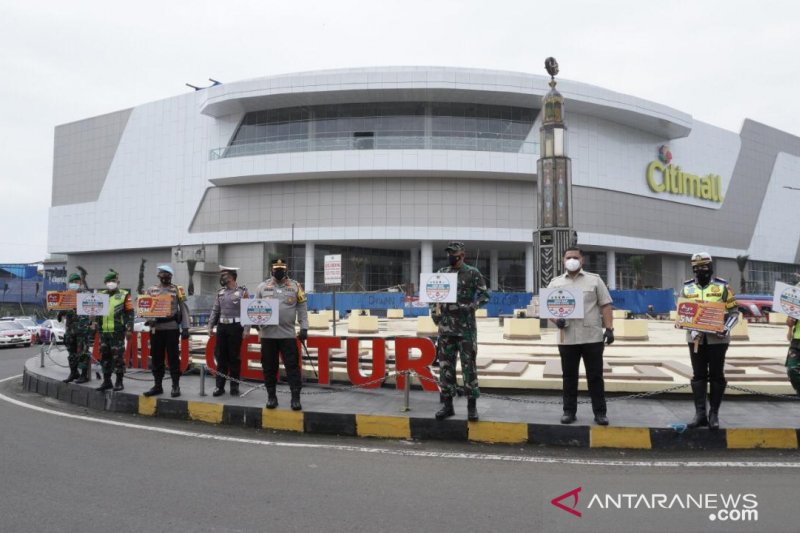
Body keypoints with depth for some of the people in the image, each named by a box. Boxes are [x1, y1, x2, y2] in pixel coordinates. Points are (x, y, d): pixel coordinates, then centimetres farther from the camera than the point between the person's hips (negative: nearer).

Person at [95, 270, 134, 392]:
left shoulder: (124, 295, 0)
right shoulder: (101, 295, 17)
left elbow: (130, 313, -4)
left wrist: (129, 329, -10)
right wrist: (96, 326, 14)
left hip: (117, 332, -5)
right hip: (103, 332, 6)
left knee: (118, 357, -4)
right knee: (105, 357, 8)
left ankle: (119, 382, 3)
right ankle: (106, 381, 17)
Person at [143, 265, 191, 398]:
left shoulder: (177, 290, 3)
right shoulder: (151, 290, 11)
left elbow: (183, 309, 1)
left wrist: (185, 327, -5)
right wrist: (149, 319, -13)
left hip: (172, 328, -3)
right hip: (156, 328, 3)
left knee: (173, 357, -1)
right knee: (156, 358, 8)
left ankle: (176, 386, 5)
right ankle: (157, 385, 17)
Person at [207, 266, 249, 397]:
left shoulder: (242, 291, -4)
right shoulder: (220, 292, 11)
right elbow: (215, 311, 14)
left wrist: (247, 329, -13)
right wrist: (210, 326, 7)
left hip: (235, 327, -4)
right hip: (222, 327, 4)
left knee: (234, 358, 2)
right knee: (221, 357, 6)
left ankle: (234, 386, 10)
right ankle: (220, 386, 11)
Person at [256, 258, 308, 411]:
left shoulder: (295, 286, 5)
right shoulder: (263, 286, 7)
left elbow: (302, 308, 5)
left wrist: (304, 327, -2)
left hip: (288, 334, -1)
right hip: (267, 334, 1)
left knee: (292, 365, -2)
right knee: (269, 367, 8)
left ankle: (295, 397, 1)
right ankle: (271, 396, 19)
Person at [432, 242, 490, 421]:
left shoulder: (472, 273, -2)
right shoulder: (441, 273, 11)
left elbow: (484, 295, -4)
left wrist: (470, 307, -17)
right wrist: (435, 313, 5)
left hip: (466, 328, -4)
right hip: (445, 328, 4)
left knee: (469, 366, -2)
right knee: (445, 366, 6)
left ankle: (472, 405, 5)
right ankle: (447, 404, 14)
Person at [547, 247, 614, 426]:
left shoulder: (594, 280, 5)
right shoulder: (555, 283, 8)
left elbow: (605, 305, 3)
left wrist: (609, 328, -7)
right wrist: (556, 320, -12)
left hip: (592, 337, -1)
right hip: (567, 339, 1)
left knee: (595, 376, 4)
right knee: (569, 376, 8)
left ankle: (600, 412, 12)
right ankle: (569, 411, 17)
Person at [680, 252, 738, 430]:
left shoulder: (722, 286, 1)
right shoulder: (687, 287, 7)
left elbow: (734, 312, 3)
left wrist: (727, 328, -14)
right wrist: (691, 328, -9)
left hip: (717, 338, -2)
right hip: (696, 338, 2)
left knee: (716, 375, 4)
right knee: (698, 376, 5)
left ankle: (714, 414, 13)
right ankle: (700, 414, 10)